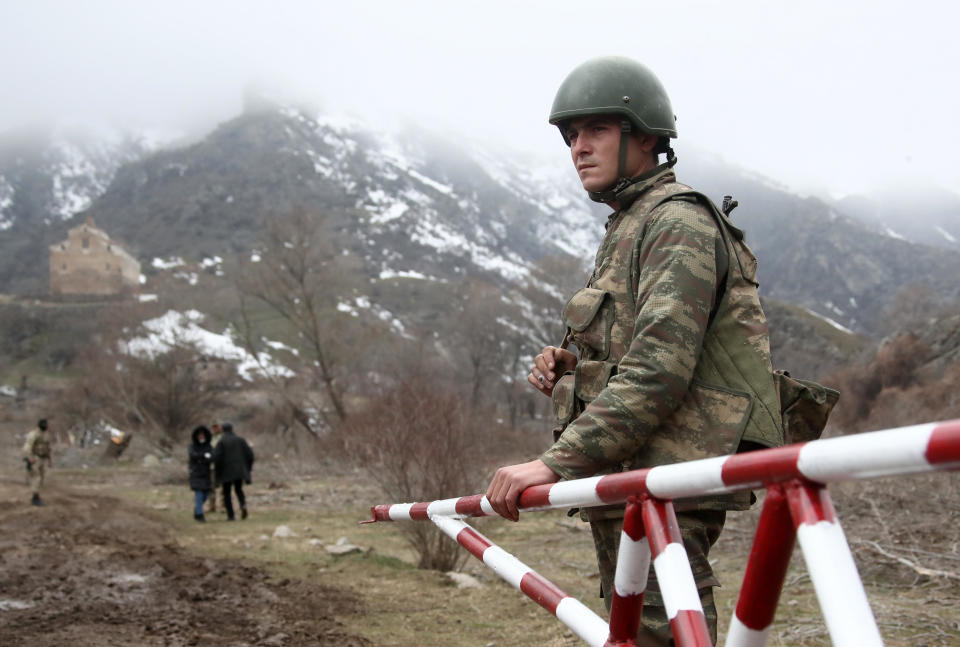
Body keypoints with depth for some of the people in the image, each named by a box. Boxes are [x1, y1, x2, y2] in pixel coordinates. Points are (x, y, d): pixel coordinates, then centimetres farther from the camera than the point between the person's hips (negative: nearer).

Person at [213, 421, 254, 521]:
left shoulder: (221, 442, -8)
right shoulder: (240, 440, 2)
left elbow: (216, 456, -17)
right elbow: (249, 453, -1)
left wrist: (217, 470, -2)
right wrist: (248, 467, 11)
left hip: (226, 471, -3)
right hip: (239, 470, 3)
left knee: (226, 492, 11)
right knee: (238, 489, 20)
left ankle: (230, 515, 4)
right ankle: (243, 505, -10)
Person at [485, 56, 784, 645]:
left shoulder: (679, 222, -11)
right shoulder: (628, 227, 22)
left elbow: (660, 370, -23)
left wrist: (557, 461, -27)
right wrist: (569, 366, 6)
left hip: (665, 488, -10)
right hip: (625, 482, 10)